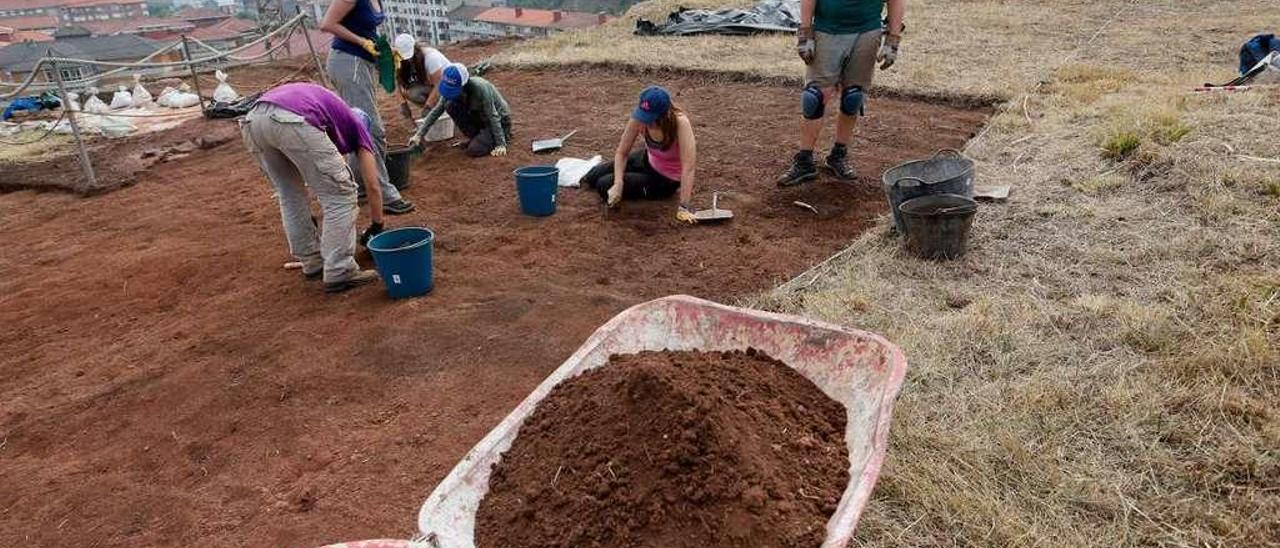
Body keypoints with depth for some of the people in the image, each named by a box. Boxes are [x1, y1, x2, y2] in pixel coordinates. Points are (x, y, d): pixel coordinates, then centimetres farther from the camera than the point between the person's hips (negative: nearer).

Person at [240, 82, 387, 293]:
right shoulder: (357, 127, 29)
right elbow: (372, 187, 27)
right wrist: (377, 227, 41)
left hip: (253, 119, 7)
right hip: (293, 121, -7)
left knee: (290, 195, 25)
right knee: (340, 195, 7)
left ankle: (312, 262, 33)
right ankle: (339, 273, 9)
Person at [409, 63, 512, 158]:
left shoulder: (480, 88, -32)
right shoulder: (452, 89, -13)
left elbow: (493, 117, -27)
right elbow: (436, 111, -9)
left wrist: (501, 144, -27)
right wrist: (419, 134, -15)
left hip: (500, 121, -6)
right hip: (480, 118, 7)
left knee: (474, 150, -26)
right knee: (450, 105, -15)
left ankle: (503, 136, 2)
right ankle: (476, 138, 1)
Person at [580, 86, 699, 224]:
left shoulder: (680, 123, -36)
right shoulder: (639, 118, -23)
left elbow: (688, 167, -39)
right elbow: (621, 152, -14)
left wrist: (683, 207, -43)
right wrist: (618, 184, -28)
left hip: (667, 179, -5)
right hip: (647, 160, 5)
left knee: (604, 186, -11)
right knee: (595, 176, 4)